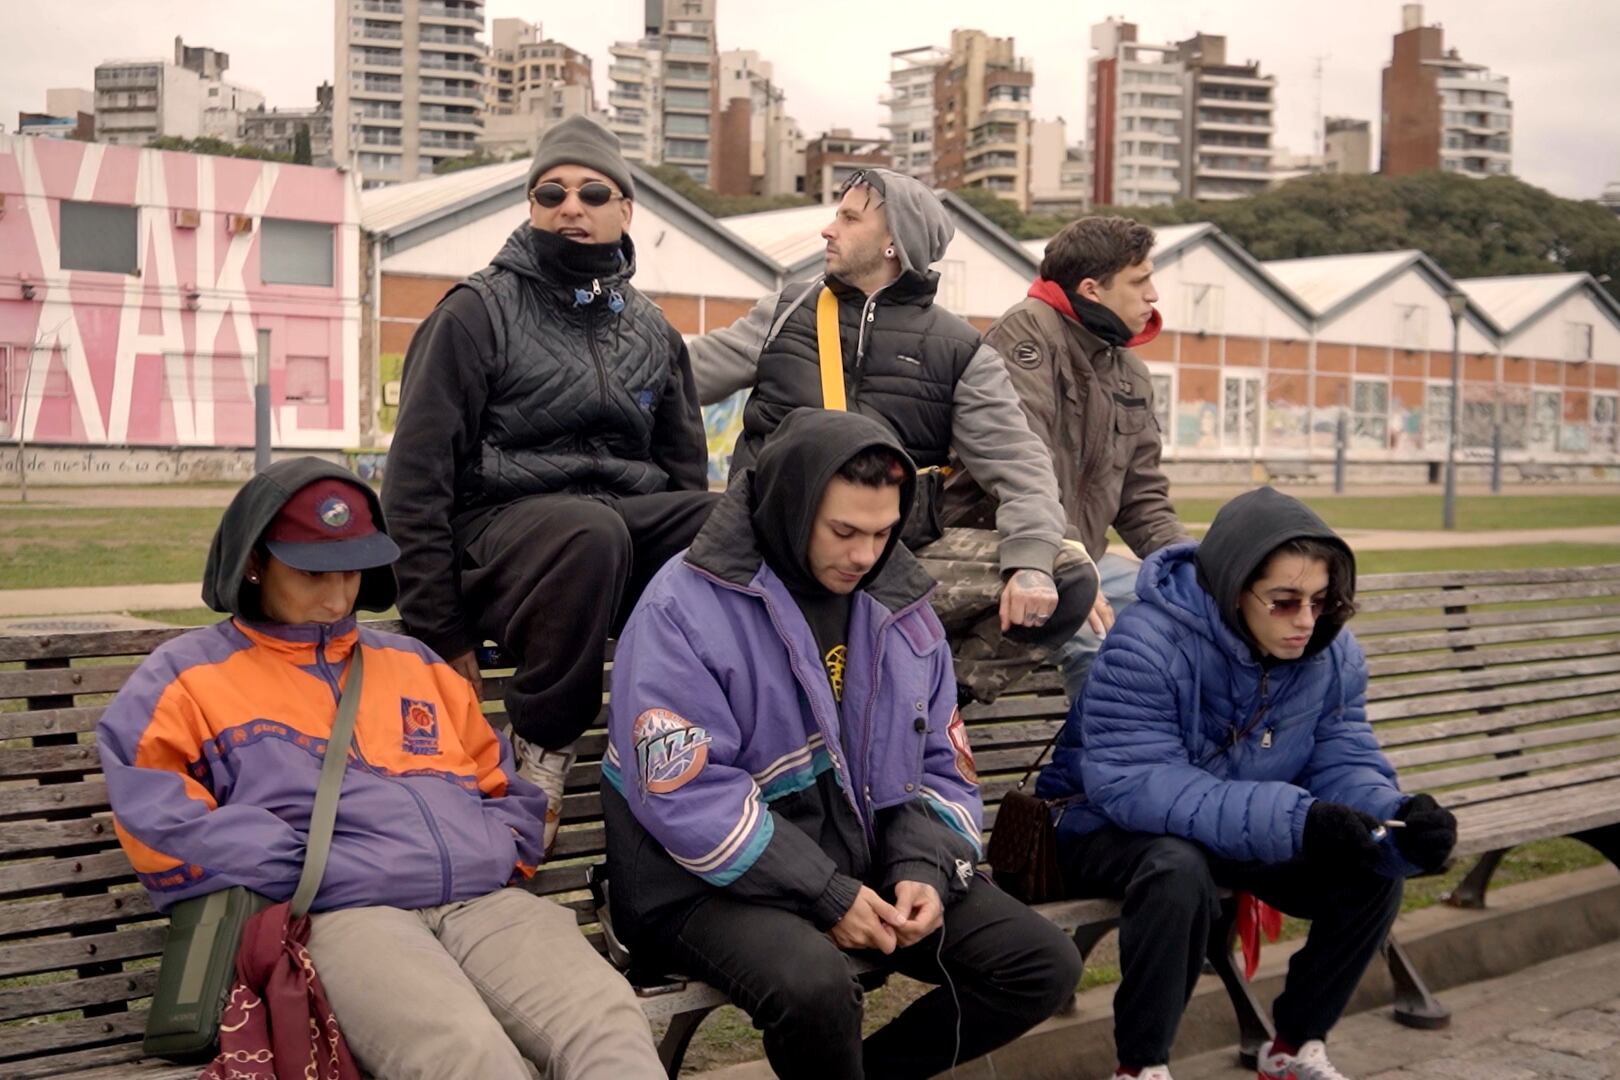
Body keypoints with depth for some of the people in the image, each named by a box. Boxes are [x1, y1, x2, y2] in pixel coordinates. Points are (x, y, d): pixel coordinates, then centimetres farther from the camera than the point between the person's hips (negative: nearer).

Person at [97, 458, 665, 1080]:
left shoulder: (412, 662, 29)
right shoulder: (187, 676, 14)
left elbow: (508, 787, 30)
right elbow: (157, 819, -1)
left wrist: (491, 856, 7)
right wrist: (310, 870, -8)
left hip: (484, 900, 5)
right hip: (338, 915, -4)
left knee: (608, 1021, -27)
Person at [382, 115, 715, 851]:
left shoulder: (652, 333, 18)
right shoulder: (478, 312, 1)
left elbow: (685, 472, 22)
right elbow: (416, 475, -4)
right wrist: (441, 634, -9)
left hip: (629, 516, 4)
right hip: (507, 517, -4)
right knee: (592, 534, -40)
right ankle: (542, 748, -18)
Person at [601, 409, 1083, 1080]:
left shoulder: (899, 602, 6)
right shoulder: (686, 607, -14)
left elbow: (941, 768, 11)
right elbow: (686, 796, -20)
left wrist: (923, 868, -9)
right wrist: (826, 896, -20)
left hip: (870, 866, 6)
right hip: (720, 883, -6)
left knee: (1045, 967, -3)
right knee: (815, 985, -36)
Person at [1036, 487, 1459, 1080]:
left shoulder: (1332, 652, -8)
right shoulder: (1149, 640, -29)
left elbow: (1345, 764, -8)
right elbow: (1129, 782, -36)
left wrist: (1398, 819, -34)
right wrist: (1291, 820, -44)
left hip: (1244, 837, 6)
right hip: (1114, 829, -6)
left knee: (1375, 871, -12)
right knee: (1180, 869, -37)